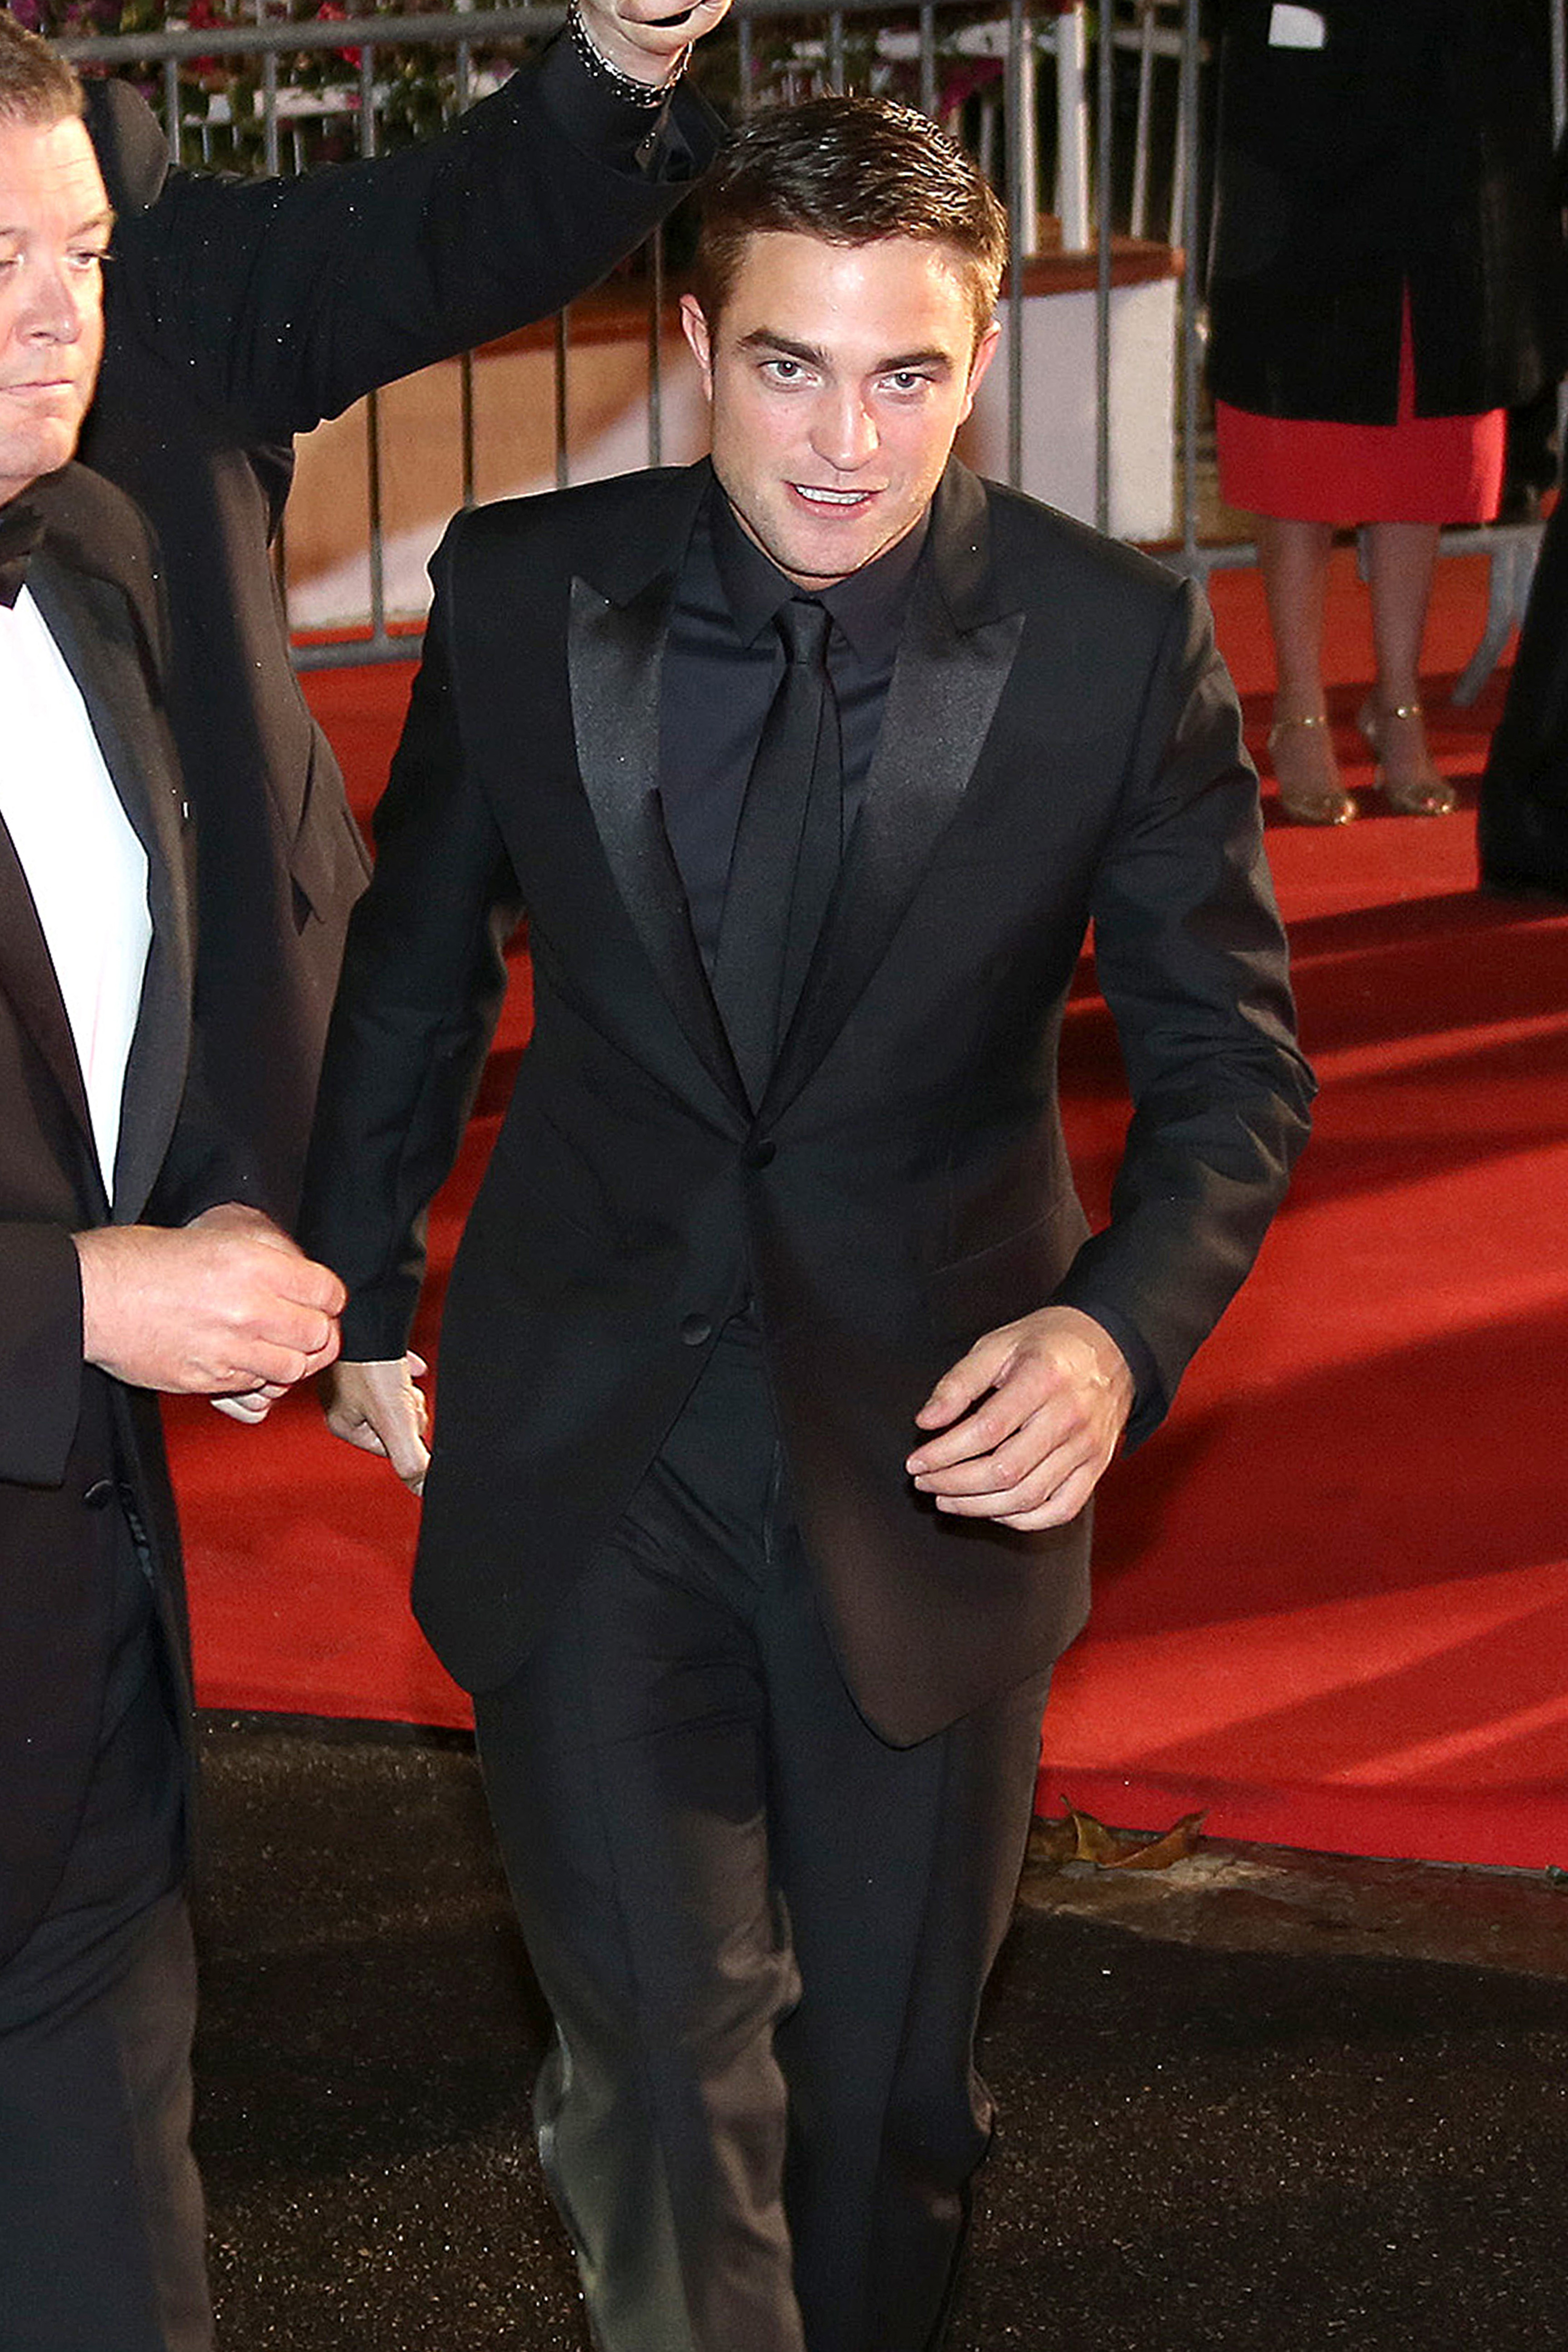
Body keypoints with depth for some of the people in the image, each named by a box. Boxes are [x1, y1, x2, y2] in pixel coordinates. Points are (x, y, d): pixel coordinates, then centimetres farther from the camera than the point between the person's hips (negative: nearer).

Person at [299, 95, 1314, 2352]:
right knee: (665, 2055, -8)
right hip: (587, 1459, 0)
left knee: (884, 2067, 16)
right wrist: (366, 1290, 14)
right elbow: (413, 969, 9)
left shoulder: (1119, 646, -9)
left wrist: (1123, 1326, -22)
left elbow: (1231, 1059, -4)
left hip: (934, 1450, 1)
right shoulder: (524, 593, -6)